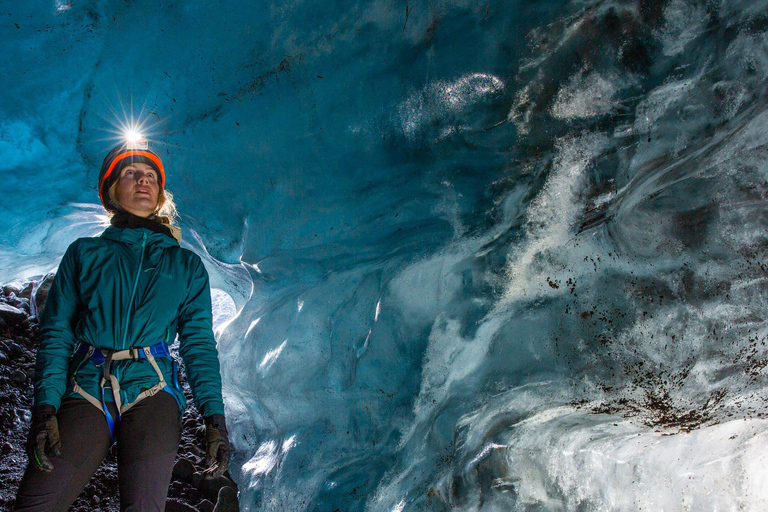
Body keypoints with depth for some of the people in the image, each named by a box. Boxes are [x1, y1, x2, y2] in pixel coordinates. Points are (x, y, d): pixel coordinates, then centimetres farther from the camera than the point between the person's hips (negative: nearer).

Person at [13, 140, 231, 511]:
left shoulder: (186, 265, 18)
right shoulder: (84, 254, 17)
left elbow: (199, 343, 10)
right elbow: (56, 334, 9)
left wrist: (214, 418, -3)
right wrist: (45, 409, -6)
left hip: (151, 391, 0)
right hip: (86, 393, 1)